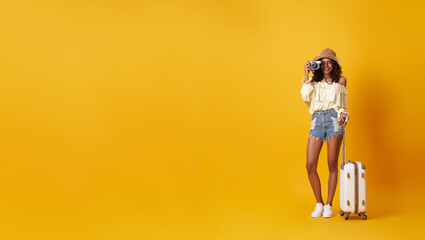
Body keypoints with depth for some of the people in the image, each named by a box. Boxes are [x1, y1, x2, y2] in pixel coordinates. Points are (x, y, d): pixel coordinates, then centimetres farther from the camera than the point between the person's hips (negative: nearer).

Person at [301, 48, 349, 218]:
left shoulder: (341, 81, 15)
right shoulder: (314, 82, 17)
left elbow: (341, 103, 16)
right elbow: (306, 98, 1)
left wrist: (342, 113, -5)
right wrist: (306, 76, 3)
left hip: (334, 119, -1)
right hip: (317, 120, 2)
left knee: (332, 164, -2)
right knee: (310, 165, -7)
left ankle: (328, 205, 8)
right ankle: (319, 204, 8)